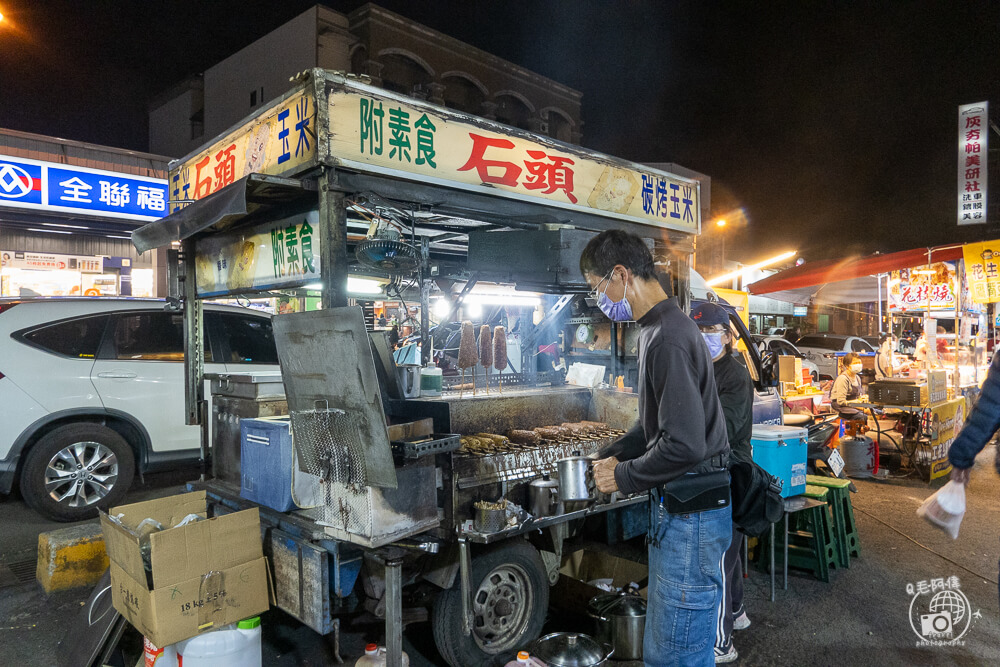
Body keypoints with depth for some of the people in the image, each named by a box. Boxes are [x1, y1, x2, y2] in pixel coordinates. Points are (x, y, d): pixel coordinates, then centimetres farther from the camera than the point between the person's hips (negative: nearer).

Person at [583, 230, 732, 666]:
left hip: (691, 514, -10)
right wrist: (616, 456, 11)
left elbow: (684, 445, -28)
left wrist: (623, 477, -14)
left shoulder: (669, 338, -22)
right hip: (673, 507, 10)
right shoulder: (658, 327, 12)